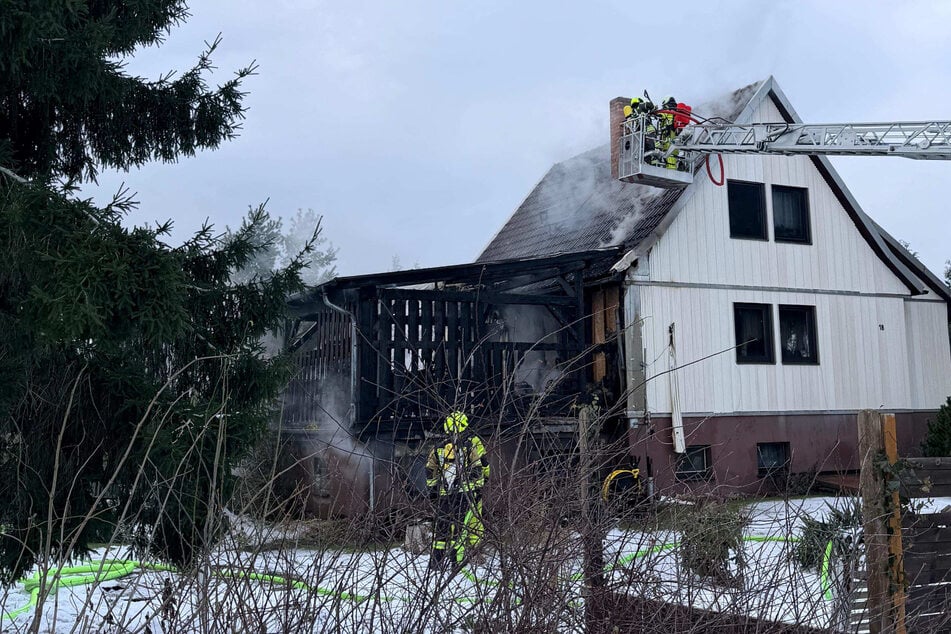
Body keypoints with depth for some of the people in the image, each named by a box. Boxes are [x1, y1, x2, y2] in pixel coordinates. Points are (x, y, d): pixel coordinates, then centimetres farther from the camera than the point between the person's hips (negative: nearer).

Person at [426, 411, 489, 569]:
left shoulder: (440, 447, 12)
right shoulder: (473, 443, 0)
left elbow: (431, 470, 14)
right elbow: (479, 466, -7)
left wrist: (433, 488, 19)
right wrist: (479, 487, -6)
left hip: (444, 494, 4)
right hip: (467, 492, -4)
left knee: (442, 526, 11)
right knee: (469, 526, -2)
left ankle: (435, 560, 14)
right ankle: (458, 560, -8)